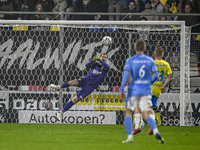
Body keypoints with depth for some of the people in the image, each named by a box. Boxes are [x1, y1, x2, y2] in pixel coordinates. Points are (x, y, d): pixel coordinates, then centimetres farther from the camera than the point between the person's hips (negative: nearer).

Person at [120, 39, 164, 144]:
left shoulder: (130, 61, -4)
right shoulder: (150, 60, 4)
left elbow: (126, 75, -14)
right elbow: (155, 75, 1)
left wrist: (121, 90, -12)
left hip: (133, 91, -2)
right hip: (146, 91, 2)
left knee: (128, 113, 13)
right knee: (146, 116, 3)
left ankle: (130, 137, 5)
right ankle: (156, 132, -23)